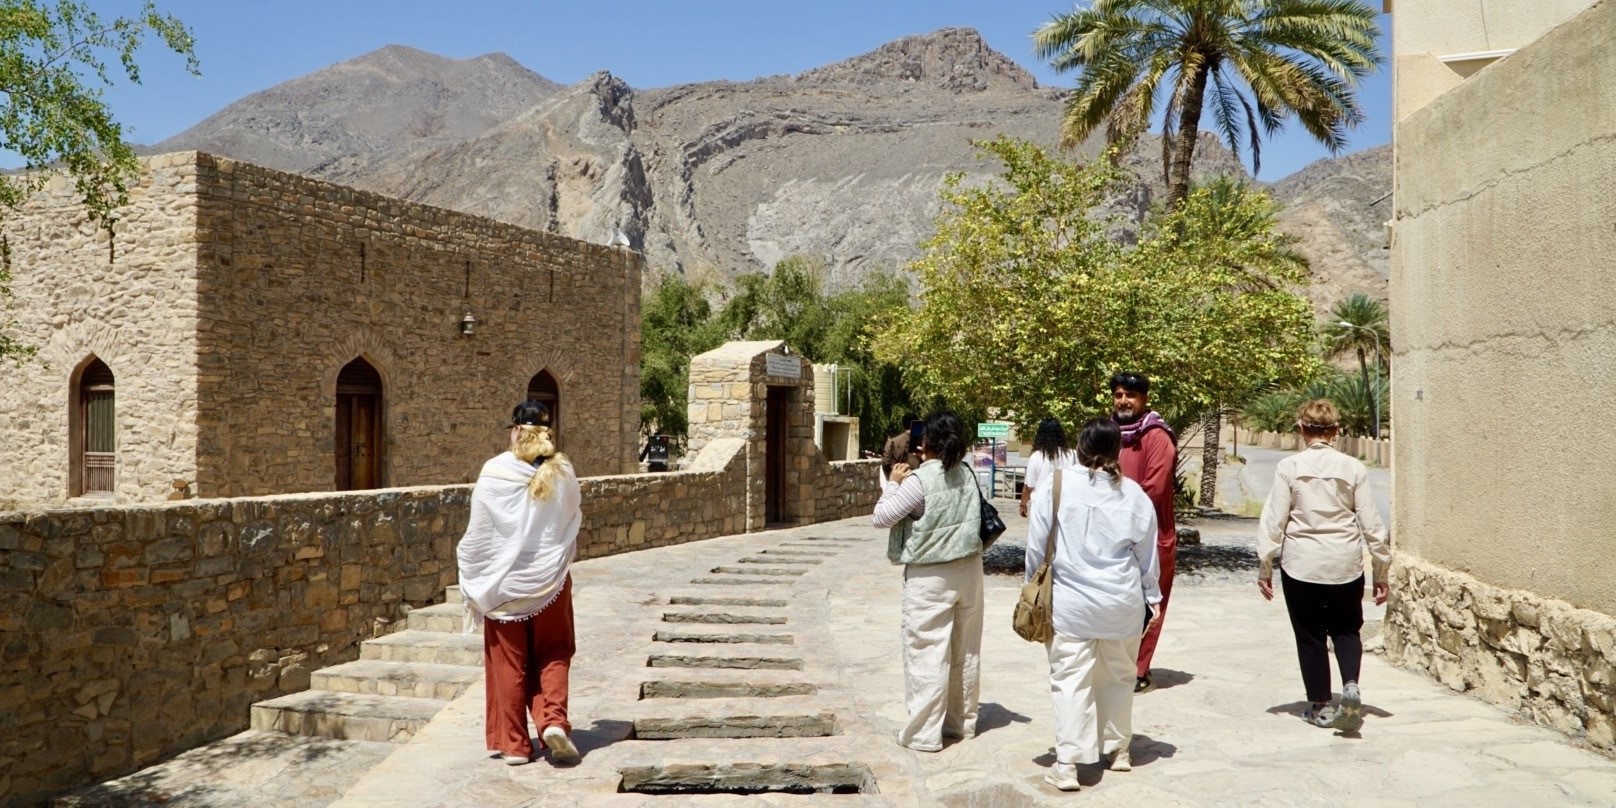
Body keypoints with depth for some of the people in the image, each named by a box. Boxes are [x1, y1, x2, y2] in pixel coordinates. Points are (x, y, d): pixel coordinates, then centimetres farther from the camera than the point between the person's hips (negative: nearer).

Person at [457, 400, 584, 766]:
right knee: (552, 656, 15)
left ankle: (514, 743, 14)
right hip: (550, 579, 2)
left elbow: (479, 532, -7)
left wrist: (473, 577, 7)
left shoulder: (494, 472, -11)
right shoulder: (563, 471, -4)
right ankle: (553, 720, -5)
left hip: (504, 582, -1)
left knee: (509, 663, 9)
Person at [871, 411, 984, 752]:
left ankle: (924, 732, 5)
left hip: (930, 576, -6)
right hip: (969, 569, 7)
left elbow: (882, 517, -15)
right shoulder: (966, 474, 1)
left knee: (927, 653, 0)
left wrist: (893, 484, 0)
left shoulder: (920, 480, -18)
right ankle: (962, 721, 28)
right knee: (965, 651, 16)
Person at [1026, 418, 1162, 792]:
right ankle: (1119, 749, 33)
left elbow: (1037, 550, -3)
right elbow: (1147, 555, 8)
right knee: (1118, 676, 19)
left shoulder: (1053, 488, -8)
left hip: (1070, 603, -3)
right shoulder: (1134, 494, 0)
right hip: (1122, 603, 3)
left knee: (1071, 681, 2)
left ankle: (1067, 764, 1)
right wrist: (1151, 597, 20)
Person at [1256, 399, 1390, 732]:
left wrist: (1265, 567, 2)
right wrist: (1381, 570, 10)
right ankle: (1350, 686, -3)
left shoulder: (1289, 467, -6)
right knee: (1346, 629, 19)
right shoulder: (1352, 468, -2)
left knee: (1310, 635, 11)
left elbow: (1274, 520, -6)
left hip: (1301, 564, -1)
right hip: (1346, 564, 2)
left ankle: (1320, 706, 17)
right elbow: (1371, 523, 1)